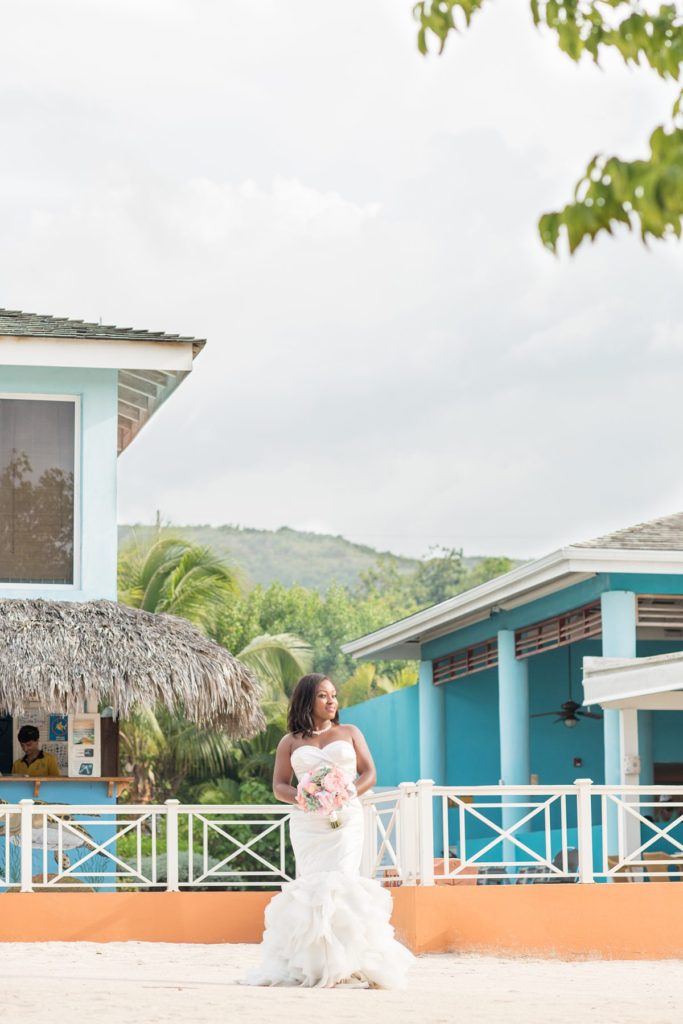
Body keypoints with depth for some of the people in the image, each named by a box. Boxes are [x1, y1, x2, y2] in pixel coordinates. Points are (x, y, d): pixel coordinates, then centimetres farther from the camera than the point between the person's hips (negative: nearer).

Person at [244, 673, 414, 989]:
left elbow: (369, 773, 11)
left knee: (341, 884, -15)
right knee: (310, 886, -7)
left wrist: (351, 791, -8)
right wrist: (298, 797, -11)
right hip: (306, 823, 1)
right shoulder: (290, 742, 13)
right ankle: (310, 964, -5)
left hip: (346, 818, -1)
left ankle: (345, 963, -18)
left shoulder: (350, 733, 15)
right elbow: (279, 785, 10)